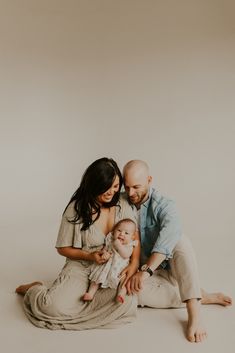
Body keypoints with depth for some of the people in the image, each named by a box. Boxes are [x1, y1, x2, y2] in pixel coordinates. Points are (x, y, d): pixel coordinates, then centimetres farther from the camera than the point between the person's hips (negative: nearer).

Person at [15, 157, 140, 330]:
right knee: (55, 306, -27)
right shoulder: (76, 209, -10)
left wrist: (134, 265, -14)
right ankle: (35, 290, 14)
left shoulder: (122, 205, -1)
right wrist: (89, 256, -17)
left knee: (128, 301, -28)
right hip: (81, 268, -3)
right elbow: (63, 248, -2)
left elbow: (134, 237, 3)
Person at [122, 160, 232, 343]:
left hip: (169, 267, -2)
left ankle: (194, 314, -40)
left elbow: (169, 237, -38)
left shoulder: (164, 206, -18)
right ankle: (203, 297, -19)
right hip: (141, 268, 2)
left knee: (181, 241, -33)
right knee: (135, 292, -32)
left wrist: (145, 271, -50)